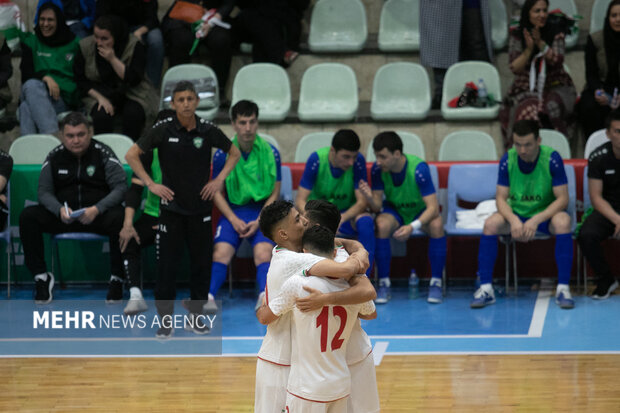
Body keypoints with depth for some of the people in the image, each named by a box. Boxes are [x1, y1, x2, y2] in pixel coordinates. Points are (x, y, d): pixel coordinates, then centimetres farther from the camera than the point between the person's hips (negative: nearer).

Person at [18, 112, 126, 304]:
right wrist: (59, 209, -21)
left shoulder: (103, 153, -4)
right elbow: (44, 191, 2)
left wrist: (97, 209, -27)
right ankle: (41, 275, -11)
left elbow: (120, 187, -11)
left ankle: (117, 278, -20)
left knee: (119, 217, -37)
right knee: (27, 216, -22)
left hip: (98, 214, -3)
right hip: (64, 215, 3)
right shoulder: (54, 157, 4)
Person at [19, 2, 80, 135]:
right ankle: (52, 136, -55)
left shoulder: (74, 44, 18)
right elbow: (25, 73, 7)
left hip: (64, 99, -1)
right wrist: (45, 78, -12)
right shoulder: (30, 42, 20)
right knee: (32, 84, -39)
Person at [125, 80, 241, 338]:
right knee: (167, 264, -2)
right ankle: (165, 319, 8)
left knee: (202, 263, 5)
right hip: (172, 207, -2)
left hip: (200, 208, 2)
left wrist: (220, 180, 1)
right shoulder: (163, 130, -8)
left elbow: (234, 153, 14)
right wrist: (151, 184, -8)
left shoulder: (208, 130, -2)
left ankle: (194, 316, 18)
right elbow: (131, 155, -2)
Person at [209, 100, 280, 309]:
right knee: (220, 252, -23)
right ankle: (208, 296, -37)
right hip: (233, 211, 1)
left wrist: (258, 221, -9)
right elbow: (217, 193, 6)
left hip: (263, 212, -1)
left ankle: (264, 296, -41)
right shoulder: (222, 154, 1)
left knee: (263, 253, -27)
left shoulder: (270, 152, 0)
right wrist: (234, 219, -8)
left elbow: (274, 193, 4)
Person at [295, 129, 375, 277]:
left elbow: (362, 202, -19)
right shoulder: (316, 160, -19)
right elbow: (300, 200, -19)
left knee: (365, 221, -33)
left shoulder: (358, 161, -18)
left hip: (348, 213, 0)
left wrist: (341, 218, -39)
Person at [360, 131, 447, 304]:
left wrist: (413, 227, -44)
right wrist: (370, 197, -38)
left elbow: (433, 208, -29)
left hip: (420, 212, -2)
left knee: (436, 225, -34)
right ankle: (383, 283, -23)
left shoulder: (419, 168, -27)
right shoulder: (378, 170, -17)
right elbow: (377, 207, -14)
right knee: (381, 224, -33)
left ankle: (436, 283, -20)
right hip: (394, 210, 2)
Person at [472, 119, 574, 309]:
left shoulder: (552, 159, -16)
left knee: (563, 222, -35)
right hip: (516, 214, 2)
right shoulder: (507, 160, -8)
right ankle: (486, 288, -21)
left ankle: (563, 288, -30)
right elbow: (501, 198, -5)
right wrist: (514, 220, -26)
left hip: (545, 215, -2)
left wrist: (536, 220, -28)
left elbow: (562, 199, -15)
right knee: (490, 224, -27)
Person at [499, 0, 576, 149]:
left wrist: (540, 43, -19)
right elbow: (515, 68, -2)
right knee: (528, 110, -34)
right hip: (526, 89, 0)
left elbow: (557, 61, -7)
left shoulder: (555, 33, 3)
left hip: (555, 86, 0)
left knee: (552, 106, -35)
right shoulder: (516, 36, 3)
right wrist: (529, 49, -16)